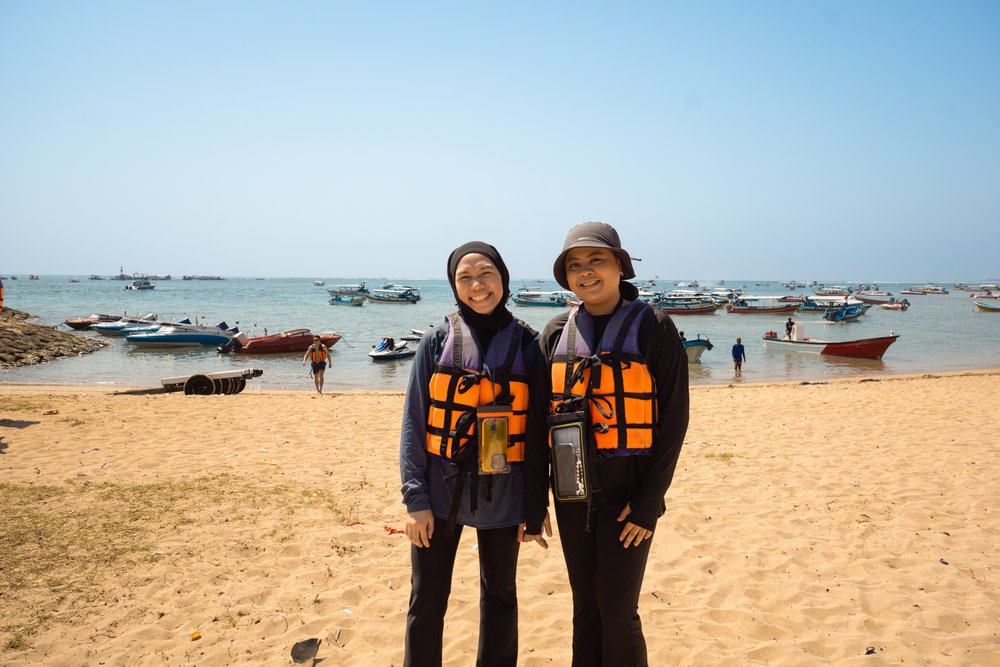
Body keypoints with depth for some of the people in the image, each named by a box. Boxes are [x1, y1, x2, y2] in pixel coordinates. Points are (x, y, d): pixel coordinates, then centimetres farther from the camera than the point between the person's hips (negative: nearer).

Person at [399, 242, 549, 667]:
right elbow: (414, 422, -3)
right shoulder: (437, 340, -3)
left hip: (502, 494, 1)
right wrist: (416, 498, -8)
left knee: (500, 597, 16)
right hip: (441, 491, 0)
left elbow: (537, 427, 2)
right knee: (427, 600, 9)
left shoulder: (526, 344, -1)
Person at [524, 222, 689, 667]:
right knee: (585, 606, 15)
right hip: (572, 492, 4)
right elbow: (538, 422, 5)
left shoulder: (653, 328, -6)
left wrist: (649, 503, -11)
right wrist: (534, 504, 3)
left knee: (618, 612, 2)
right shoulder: (556, 334, 4)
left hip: (626, 490, -3)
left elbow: (673, 420, -7)